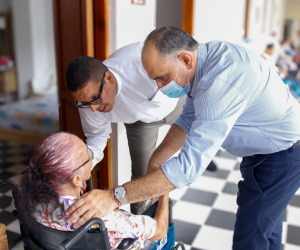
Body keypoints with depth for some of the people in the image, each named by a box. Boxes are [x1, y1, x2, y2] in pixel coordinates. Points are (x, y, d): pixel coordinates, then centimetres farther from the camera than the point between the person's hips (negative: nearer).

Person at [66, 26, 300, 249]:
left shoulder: (221, 82, -37)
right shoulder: (205, 55, -6)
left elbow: (190, 165, -41)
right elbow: (189, 119, 1)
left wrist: (114, 197, -41)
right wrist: (152, 163, -7)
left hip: (281, 155, -9)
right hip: (270, 148, 9)